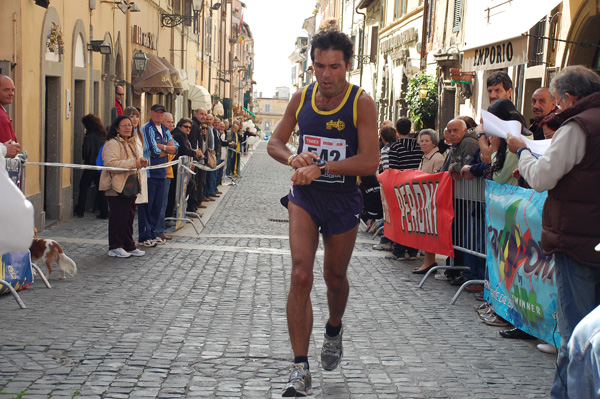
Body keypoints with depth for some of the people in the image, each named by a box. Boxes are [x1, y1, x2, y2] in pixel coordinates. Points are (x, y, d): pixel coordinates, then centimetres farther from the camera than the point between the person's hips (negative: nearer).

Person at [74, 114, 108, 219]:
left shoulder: (89, 136, -12)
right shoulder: (103, 135, 7)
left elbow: (86, 149, -20)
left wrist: (84, 158, -2)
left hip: (91, 165, -6)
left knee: (83, 187, 6)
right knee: (101, 189, 10)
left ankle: (80, 211, 6)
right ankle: (104, 213, 8)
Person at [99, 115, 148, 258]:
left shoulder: (131, 143, 17)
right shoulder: (113, 143, -13)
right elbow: (110, 163, -26)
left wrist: (140, 161, 7)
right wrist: (132, 163, -25)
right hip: (117, 186, -9)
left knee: (129, 216, 12)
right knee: (118, 217, -4)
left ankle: (129, 246, 20)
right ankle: (115, 247, 5)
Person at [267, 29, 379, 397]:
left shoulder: (361, 103, -11)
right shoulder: (301, 97, 0)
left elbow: (370, 162, -18)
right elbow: (275, 142, 9)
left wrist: (320, 167, -24)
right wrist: (294, 159, -13)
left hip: (343, 200, -1)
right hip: (305, 196, 1)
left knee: (335, 277, 16)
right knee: (301, 275, -14)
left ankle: (334, 329, 50)